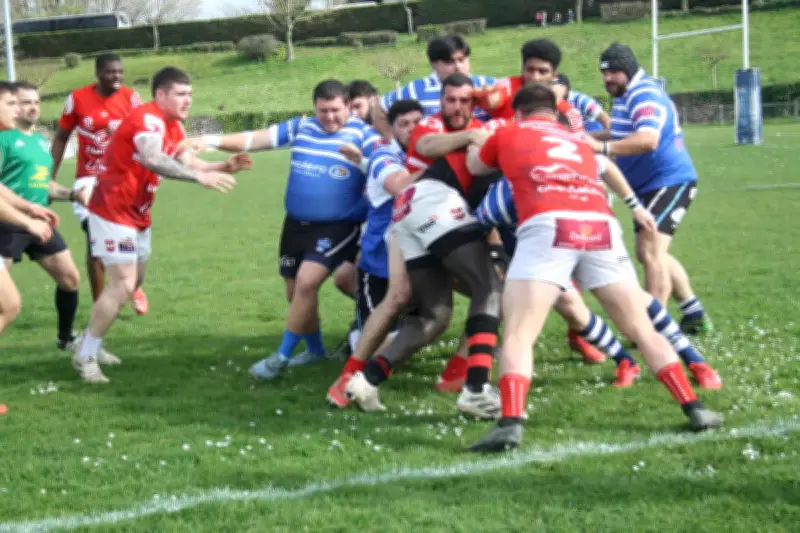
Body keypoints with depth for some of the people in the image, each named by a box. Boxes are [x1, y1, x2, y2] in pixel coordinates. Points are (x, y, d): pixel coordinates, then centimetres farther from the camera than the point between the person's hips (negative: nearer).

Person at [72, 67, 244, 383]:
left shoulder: (174, 127, 9)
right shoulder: (147, 119, -24)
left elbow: (187, 162, 4)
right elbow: (153, 160, -42)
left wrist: (224, 166, -13)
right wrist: (201, 177, -49)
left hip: (137, 214, 10)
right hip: (113, 212, -10)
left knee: (134, 280, 14)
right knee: (122, 285, -14)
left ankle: (91, 344, 25)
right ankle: (85, 356, -3)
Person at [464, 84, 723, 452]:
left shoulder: (508, 134, 25)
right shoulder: (580, 142, 33)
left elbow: (474, 166, 43)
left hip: (547, 226, -3)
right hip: (601, 226, 4)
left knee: (517, 335, -4)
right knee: (642, 330, 16)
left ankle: (510, 423, -23)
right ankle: (693, 408, 13)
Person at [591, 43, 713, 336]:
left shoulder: (645, 97, -22)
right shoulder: (627, 95, 10)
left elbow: (648, 140, -40)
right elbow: (623, 135, 25)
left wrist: (603, 147, -51)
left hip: (670, 182, -11)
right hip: (650, 186, 11)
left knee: (650, 251, -19)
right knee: (652, 254, 20)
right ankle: (694, 314, 30)